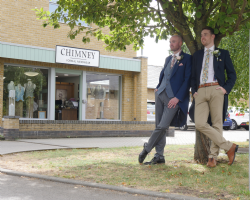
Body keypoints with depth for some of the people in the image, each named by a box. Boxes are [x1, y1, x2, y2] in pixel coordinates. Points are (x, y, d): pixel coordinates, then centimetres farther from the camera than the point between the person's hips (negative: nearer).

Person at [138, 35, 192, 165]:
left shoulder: (187, 59, -2)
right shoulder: (168, 59, 19)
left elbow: (187, 80, -9)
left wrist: (178, 97, -15)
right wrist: (158, 87, 15)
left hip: (174, 97, -7)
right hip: (160, 94, 7)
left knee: (163, 126, -13)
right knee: (159, 126, 5)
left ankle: (146, 149, 3)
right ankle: (159, 156, 10)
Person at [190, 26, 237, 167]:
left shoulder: (223, 54, 14)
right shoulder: (197, 55, 24)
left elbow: (232, 74, 12)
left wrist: (226, 89, -4)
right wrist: (194, 91, 7)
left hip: (216, 90, -3)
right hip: (200, 91, 3)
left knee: (217, 124, -6)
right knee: (200, 124, -12)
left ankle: (213, 157, 1)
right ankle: (229, 147, -5)